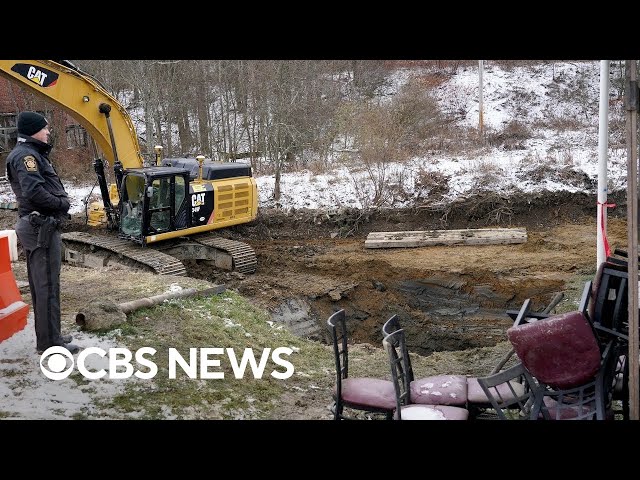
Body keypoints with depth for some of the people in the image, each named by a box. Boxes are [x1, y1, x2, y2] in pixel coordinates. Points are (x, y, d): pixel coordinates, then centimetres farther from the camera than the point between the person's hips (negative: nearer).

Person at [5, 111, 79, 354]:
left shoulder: (31, 153, 18)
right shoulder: (25, 155, -14)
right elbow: (34, 191, -27)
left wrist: (60, 202, 1)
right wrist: (62, 203, -14)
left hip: (37, 226, 11)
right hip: (42, 227, -11)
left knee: (40, 285, 15)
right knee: (48, 286, -5)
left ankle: (47, 335, 26)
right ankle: (50, 343, 1)